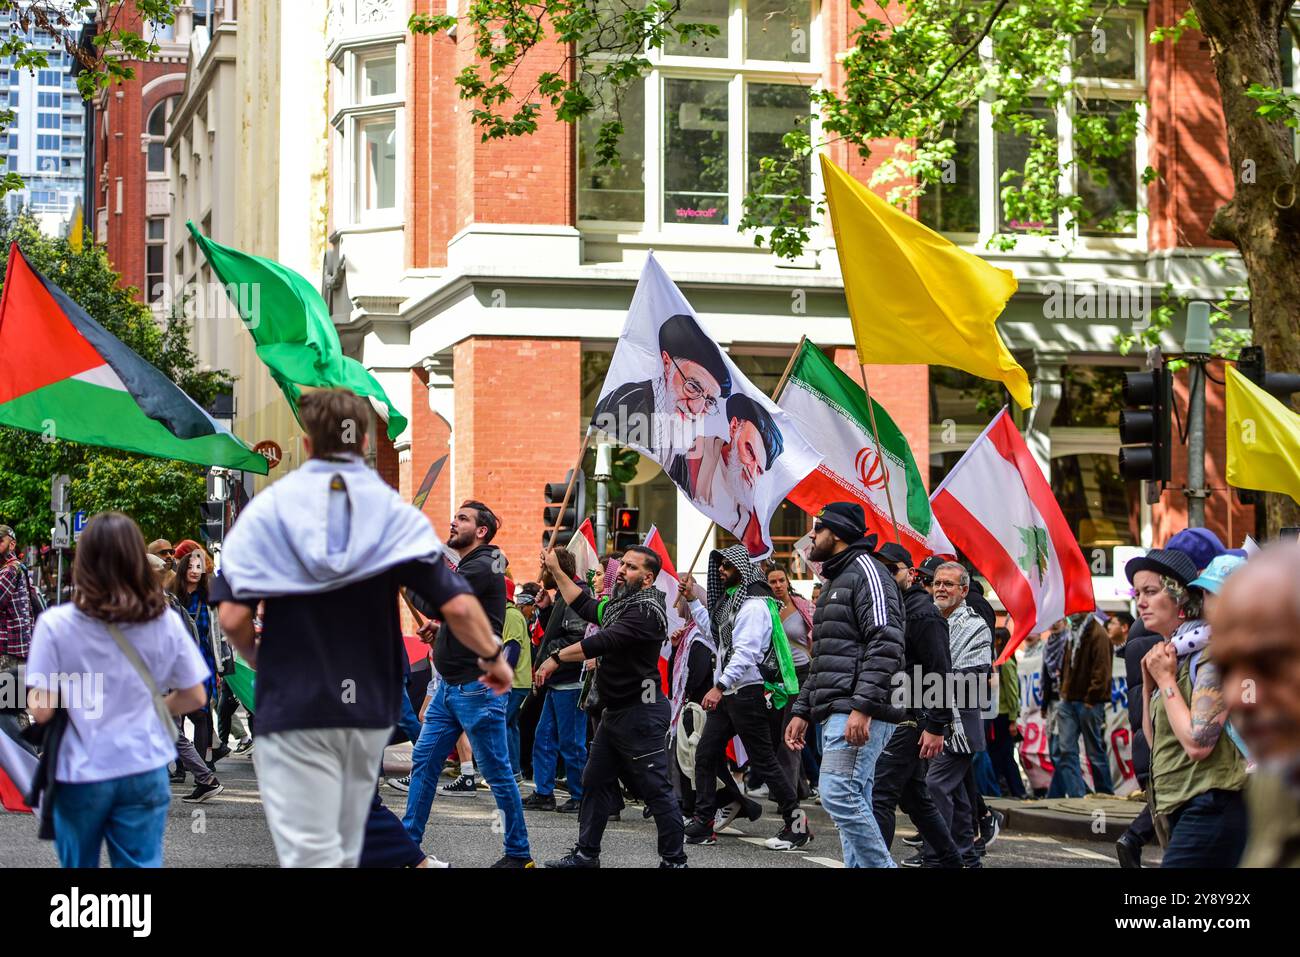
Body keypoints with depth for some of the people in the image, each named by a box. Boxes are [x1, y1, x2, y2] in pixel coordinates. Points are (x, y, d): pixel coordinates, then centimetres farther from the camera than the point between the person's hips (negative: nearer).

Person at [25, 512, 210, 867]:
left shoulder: (56, 624, -12)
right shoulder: (165, 622, -4)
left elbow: (41, 711, -12)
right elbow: (194, 697, 4)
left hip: (81, 774, -1)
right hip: (144, 770, 1)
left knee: (78, 863, 17)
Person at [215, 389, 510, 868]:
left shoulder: (270, 507, -4)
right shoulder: (395, 512, 1)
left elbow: (233, 616, -11)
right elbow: (457, 604, -7)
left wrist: (260, 659, 10)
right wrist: (491, 656, 12)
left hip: (292, 707, -3)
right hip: (370, 707, 3)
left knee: (309, 853, -5)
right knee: (345, 849, 19)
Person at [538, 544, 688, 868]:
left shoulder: (647, 610, -17)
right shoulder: (619, 604, 15)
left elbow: (604, 641, -25)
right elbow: (584, 605, 29)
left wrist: (556, 658, -21)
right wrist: (555, 570, 25)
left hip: (640, 711, -10)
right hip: (614, 711, 10)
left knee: (656, 790, -6)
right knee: (596, 783, 13)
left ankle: (674, 860, -1)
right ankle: (586, 853, 21)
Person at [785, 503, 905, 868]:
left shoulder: (866, 571, -6)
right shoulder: (834, 582, 26)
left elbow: (886, 645, -19)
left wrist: (863, 707, -25)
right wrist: (802, 711, 23)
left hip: (857, 715, -10)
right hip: (835, 714, 10)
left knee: (838, 794, -19)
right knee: (853, 802, 8)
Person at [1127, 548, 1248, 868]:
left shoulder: (1210, 653, -11)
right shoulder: (1171, 654, 15)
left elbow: (1197, 743, -20)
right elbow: (1155, 741, 18)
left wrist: (1165, 680, -12)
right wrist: (1149, 682, 6)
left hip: (1210, 807, -9)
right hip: (1182, 809, 9)